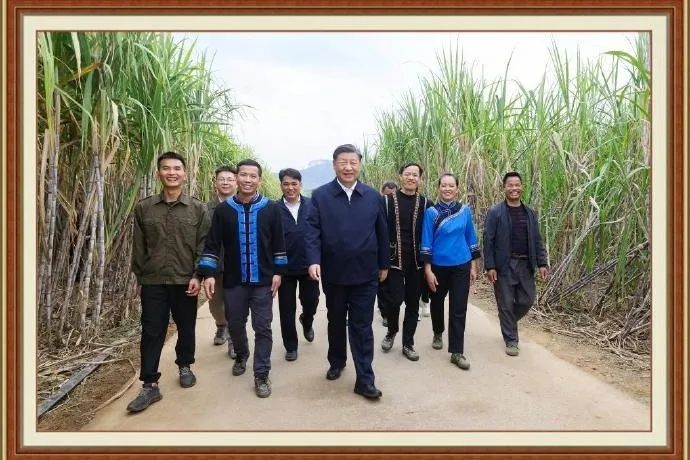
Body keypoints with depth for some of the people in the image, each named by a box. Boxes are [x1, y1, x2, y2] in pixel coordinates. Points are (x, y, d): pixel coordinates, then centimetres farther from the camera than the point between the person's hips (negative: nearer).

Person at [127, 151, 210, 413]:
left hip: (185, 281, 0)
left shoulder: (197, 209, -1)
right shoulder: (143, 208, 3)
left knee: (186, 328, 13)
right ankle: (150, 386, 12)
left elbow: (203, 245, -2)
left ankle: (185, 366, 35)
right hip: (153, 281, 1)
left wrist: (197, 276, -9)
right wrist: (140, 275, 7)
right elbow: (139, 246, 7)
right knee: (151, 332, 2)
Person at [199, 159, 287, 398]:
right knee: (235, 324, 15)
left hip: (262, 280, -1)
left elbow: (278, 243, 2)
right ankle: (241, 356, 43)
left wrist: (278, 272, -2)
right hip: (233, 281, 2)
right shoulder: (223, 209, 0)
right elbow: (212, 244, 0)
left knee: (262, 328, 0)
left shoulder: (271, 208, -1)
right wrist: (208, 273, -8)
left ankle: (261, 375, 11)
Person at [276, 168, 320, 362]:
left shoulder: (312, 205, -2)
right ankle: (291, 347, 26)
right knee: (287, 310, 8)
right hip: (285, 267, 0)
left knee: (311, 301, 10)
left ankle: (307, 321, 45)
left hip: (309, 265, 1)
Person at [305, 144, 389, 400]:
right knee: (336, 321, 18)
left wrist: (383, 264, 8)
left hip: (365, 273, 0)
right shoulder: (320, 195, -3)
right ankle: (336, 362, 39)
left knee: (362, 325, 3)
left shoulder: (373, 196, 3)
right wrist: (314, 260, -22)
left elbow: (381, 233, 6)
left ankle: (365, 379, 11)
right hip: (333, 273, 0)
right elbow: (312, 231, -9)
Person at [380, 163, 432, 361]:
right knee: (395, 299, -6)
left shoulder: (425, 203, 4)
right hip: (394, 260, -2)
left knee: (413, 303, 8)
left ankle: (408, 343, 22)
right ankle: (392, 331, 24)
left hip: (416, 261, 2)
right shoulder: (388, 201, -2)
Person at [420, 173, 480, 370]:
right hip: (439, 266, -1)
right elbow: (426, 242, -8)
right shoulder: (431, 212, -9)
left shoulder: (465, 210, -1)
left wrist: (473, 265, 5)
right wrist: (428, 270, -12)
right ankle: (438, 333, 44)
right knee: (437, 302, 18)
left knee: (458, 309, -1)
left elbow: (470, 238, 7)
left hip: (461, 266, 1)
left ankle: (456, 352, 6)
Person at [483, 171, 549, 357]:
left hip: (525, 264, 4)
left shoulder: (530, 213, 9)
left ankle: (508, 323, 36)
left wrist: (542, 263, 1)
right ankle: (511, 340, 17)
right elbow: (488, 241, -8)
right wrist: (490, 267, -14)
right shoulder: (494, 212, -5)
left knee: (526, 301, 8)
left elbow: (537, 240, 10)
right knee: (506, 304, 3)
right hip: (504, 265, -4)